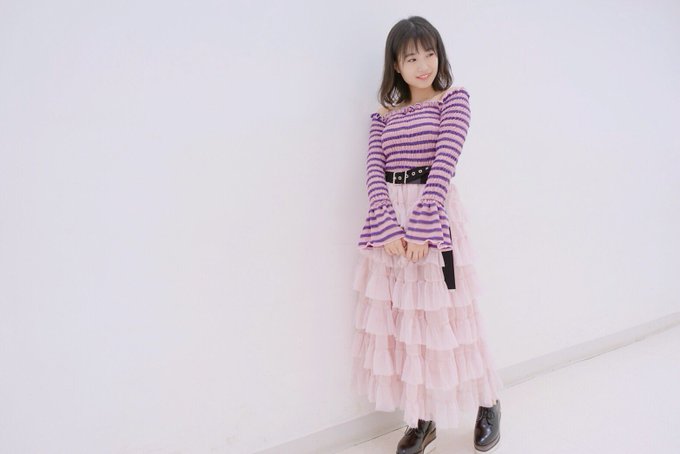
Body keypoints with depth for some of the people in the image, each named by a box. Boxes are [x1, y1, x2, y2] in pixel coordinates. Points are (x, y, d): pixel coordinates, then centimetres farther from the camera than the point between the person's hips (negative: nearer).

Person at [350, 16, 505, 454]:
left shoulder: (454, 98, 2)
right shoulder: (384, 115, 12)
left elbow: (445, 162, -10)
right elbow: (375, 171, 0)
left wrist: (421, 225, -20)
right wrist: (388, 227, -17)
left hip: (434, 215, -4)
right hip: (390, 222, 4)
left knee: (445, 316, 3)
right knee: (399, 319, 6)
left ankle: (488, 403, 27)